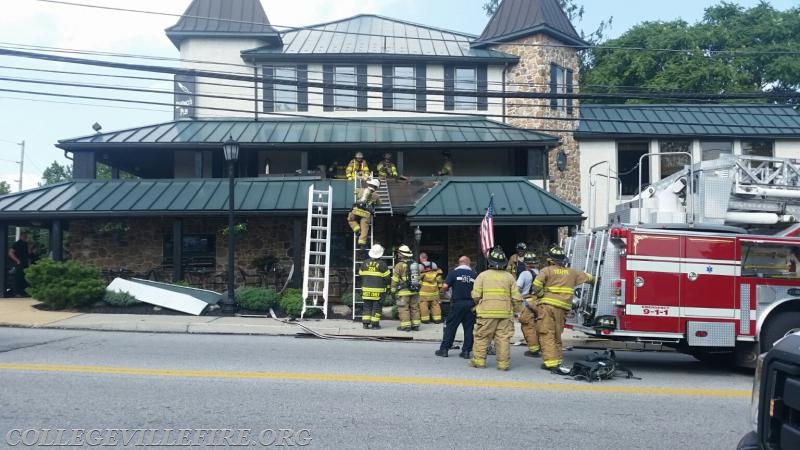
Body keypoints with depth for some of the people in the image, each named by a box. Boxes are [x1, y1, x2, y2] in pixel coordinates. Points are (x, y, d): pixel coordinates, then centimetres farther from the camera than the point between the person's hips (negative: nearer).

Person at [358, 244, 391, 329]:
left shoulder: (365, 263, 2)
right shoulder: (382, 264, -9)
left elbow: (360, 275, 10)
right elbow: (387, 278, -5)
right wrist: (386, 285, 13)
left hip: (366, 289, 3)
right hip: (378, 290, -3)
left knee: (367, 306, 10)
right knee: (376, 307, 2)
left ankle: (365, 323, 7)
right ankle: (375, 324, 1)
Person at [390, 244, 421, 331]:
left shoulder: (400, 265, -9)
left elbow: (395, 280, -9)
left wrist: (393, 290, -3)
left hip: (403, 292, -6)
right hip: (414, 291, 6)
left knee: (404, 309, -2)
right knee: (414, 308, 11)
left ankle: (405, 325, -4)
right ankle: (415, 325, 13)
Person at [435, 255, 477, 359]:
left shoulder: (454, 272, -4)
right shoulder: (474, 274, 2)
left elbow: (445, 286, -11)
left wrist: (444, 289, 11)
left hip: (457, 303, -2)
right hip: (471, 304, 2)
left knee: (450, 326, 5)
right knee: (469, 328, 8)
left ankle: (444, 349, 8)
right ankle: (466, 351, 9)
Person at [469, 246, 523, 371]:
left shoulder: (483, 275, -1)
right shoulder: (509, 277, 6)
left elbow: (476, 295, -4)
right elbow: (516, 298, 4)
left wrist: (477, 304, 16)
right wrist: (516, 309, 16)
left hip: (487, 313, -2)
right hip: (505, 313, 2)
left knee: (481, 337, 8)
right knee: (503, 338, 6)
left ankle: (479, 361, 12)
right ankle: (503, 363, 6)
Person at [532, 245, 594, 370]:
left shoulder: (547, 270, -1)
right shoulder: (571, 272, 15)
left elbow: (536, 285, -17)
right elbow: (588, 277, 30)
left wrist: (541, 295, 0)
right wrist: (593, 281, 52)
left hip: (546, 305, -5)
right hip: (562, 307, 5)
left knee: (547, 334, -3)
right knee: (557, 335, 18)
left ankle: (550, 361, -10)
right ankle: (558, 359, 22)